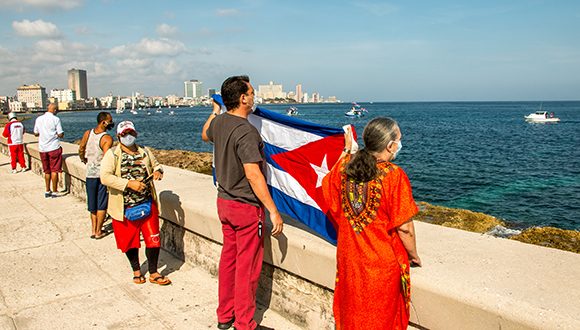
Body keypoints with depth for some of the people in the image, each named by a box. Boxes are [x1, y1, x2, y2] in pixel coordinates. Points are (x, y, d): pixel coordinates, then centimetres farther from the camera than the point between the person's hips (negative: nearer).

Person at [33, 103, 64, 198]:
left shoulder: (38, 119, 6)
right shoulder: (55, 119, -9)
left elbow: (36, 133, 13)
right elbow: (60, 134, -12)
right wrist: (62, 134, 9)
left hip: (42, 148, 5)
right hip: (54, 147, -5)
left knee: (47, 171, 15)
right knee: (54, 170, 1)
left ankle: (47, 191, 19)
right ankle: (54, 192, 3)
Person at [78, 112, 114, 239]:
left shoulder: (87, 133, 0)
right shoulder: (107, 138, -18)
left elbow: (80, 150, 6)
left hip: (90, 173, 5)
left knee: (92, 204, 16)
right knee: (102, 204, 6)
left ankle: (93, 229, 21)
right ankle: (98, 231, 12)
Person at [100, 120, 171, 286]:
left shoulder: (144, 152, 6)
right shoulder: (112, 154, -7)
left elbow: (156, 165, 21)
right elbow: (105, 177, -18)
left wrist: (158, 171, -4)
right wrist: (129, 183, -26)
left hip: (147, 204, 3)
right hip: (124, 208, -2)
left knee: (153, 239, 4)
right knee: (130, 241, 14)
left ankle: (153, 273, 20)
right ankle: (136, 270, 37)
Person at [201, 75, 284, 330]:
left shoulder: (218, 122, 3)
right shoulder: (246, 132, -24)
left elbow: (205, 135, 27)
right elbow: (253, 175, -28)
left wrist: (215, 111, 43)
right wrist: (273, 211, -25)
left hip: (224, 202, 9)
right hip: (246, 206, -8)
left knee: (228, 258, 19)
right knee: (247, 266, 4)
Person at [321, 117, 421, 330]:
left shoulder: (344, 166, -8)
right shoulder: (394, 176, -22)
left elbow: (329, 184, 16)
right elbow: (404, 227, -19)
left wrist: (347, 150, 20)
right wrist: (413, 255, -1)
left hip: (349, 258, 5)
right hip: (382, 261, -4)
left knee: (351, 311, 23)